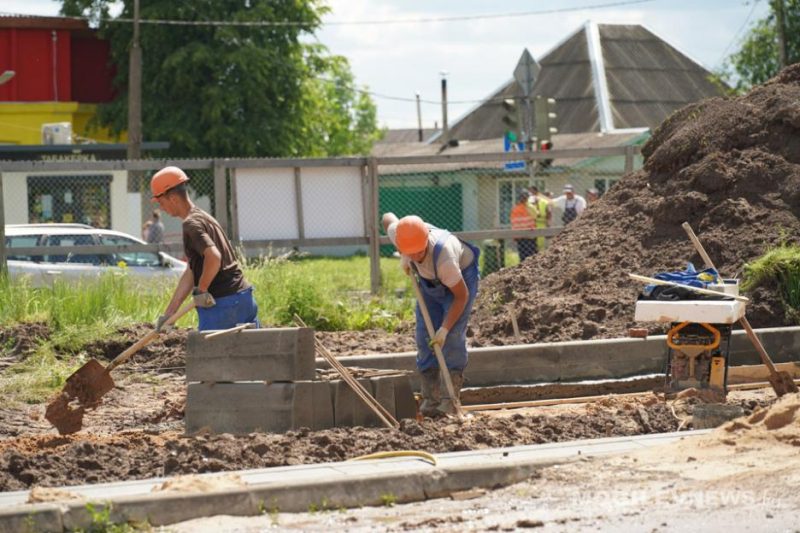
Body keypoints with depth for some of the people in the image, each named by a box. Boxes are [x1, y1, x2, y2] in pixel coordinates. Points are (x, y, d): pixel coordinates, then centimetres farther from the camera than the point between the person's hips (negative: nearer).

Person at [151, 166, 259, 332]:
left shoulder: (192, 223, -11)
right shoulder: (203, 217, 19)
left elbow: (213, 257, -28)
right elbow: (190, 273, 21)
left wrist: (201, 290, -14)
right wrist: (169, 312, 20)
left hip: (222, 304, -9)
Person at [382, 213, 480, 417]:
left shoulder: (443, 256, -43)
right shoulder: (400, 234, -30)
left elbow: (461, 295, -31)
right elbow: (388, 217, -4)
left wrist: (445, 329, -29)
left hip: (461, 276, -5)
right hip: (430, 280, 5)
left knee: (453, 336, -17)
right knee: (424, 335, -5)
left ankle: (451, 400, -13)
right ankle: (430, 399, -4)